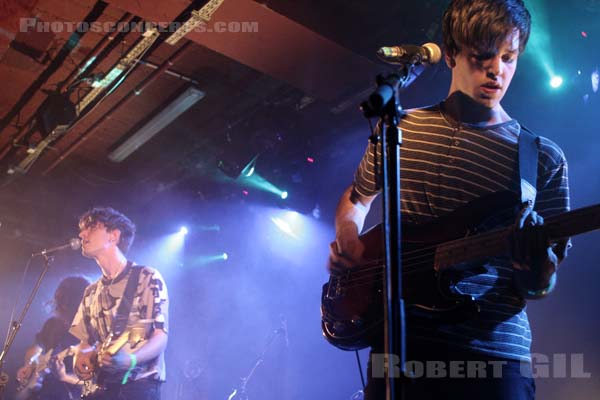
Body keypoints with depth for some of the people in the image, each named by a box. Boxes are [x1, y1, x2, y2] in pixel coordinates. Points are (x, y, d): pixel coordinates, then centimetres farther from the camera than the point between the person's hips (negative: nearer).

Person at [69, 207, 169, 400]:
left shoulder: (147, 277, -2)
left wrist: (129, 359, -25)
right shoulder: (92, 292, 17)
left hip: (137, 384, -5)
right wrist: (80, 359, 0)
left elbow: (161, 336, -8)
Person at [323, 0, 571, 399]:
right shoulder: (399, 128, 4)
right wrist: (348, 240, -1)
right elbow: (356, 198, 19)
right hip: (397, 340, 1)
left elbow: (542, 286, 1)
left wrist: (537, 272, -23)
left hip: (494, 353, -1)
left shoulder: (545, 158, -1)